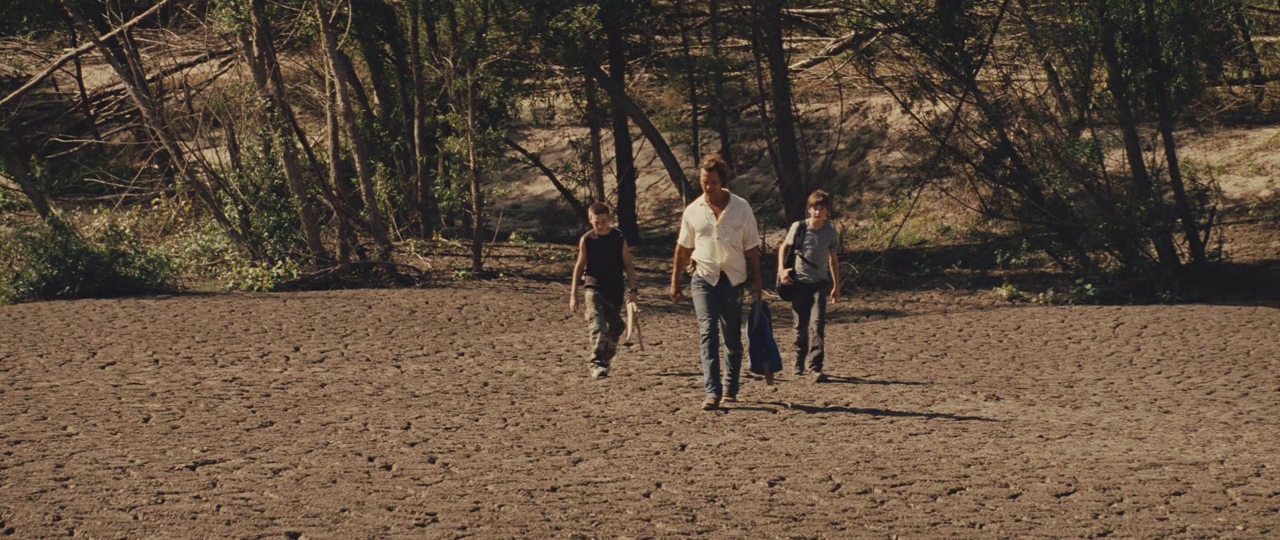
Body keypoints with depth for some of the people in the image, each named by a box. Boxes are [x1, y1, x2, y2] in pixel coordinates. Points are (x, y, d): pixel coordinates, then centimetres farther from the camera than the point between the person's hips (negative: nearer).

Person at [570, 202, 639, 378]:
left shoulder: (619, 238, -2)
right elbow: (579, 266, 6)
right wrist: (573, 295, 5)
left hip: (615, 291, 2)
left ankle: (606, 361, 24)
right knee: (597, 326, -16)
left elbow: (627, 265, 3)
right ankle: (596, 363, -18)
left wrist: (633, 289, -4)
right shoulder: (586, 240, -2)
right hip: (594, 288, -2)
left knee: (614, 328, 8)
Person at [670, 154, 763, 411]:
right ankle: (712, 392, -20)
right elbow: (683, 248, 13)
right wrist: (675, 281, 14)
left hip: (733, 279, 0)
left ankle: (730, 388, 24)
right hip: (703, 278, 0)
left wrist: (756, 284, 1)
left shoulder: (741, 208, 0)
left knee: (733, 337, 7)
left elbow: (752, 249, 4)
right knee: (708, 332, -15)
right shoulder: (693, 211, 3)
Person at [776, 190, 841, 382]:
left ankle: (815, 368, -18)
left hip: (819, 283, -1)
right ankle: (799, 363, 27)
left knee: (817, 324, -14)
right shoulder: (798, 227, -5)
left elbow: (833, 260, 11)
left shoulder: (831, 234, -2)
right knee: (800, 325, 8)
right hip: (799, 282, 1)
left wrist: (836, 286, 14)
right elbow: (784, 247, 9)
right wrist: (781, 269, -4)